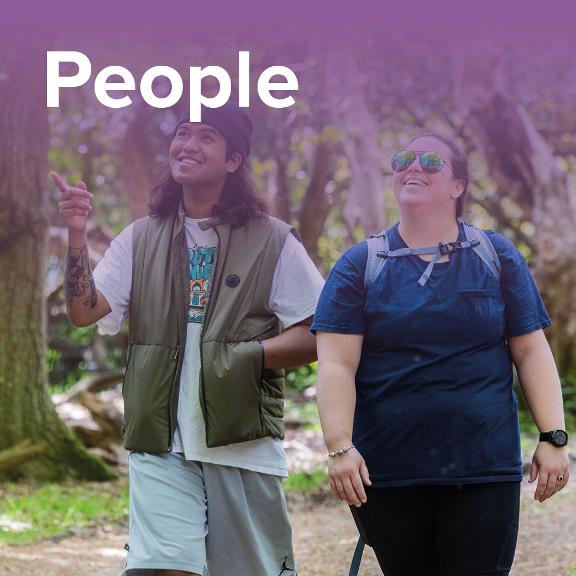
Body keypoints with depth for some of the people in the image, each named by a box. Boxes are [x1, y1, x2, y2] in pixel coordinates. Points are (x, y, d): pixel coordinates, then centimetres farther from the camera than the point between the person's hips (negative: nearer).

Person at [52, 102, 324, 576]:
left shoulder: (272, 242, 3)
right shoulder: (141, 239, 11)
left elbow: (316, 337, 0)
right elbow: (84, 311, 1)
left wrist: (252, 355, -15)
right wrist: (77, 236, -11)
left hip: (245, 445, -1)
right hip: (161, 447, 1)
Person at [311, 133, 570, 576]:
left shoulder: (497, 257, 8)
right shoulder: (360, 266, 5)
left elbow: (531, 351, 6)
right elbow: (337, 364, -4)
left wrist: (553, 438, -4)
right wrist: (340, 448, -16)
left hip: (484, 469, 0)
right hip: (385, 472, 0)